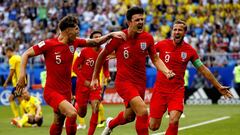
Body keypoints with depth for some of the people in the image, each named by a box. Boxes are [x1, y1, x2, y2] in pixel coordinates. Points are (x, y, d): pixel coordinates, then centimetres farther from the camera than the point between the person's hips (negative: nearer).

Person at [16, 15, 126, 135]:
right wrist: (22, 75, -19)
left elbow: (96, 42, 12)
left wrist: (111, 35, -2)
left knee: (58, 124, 15)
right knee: (72, 113, -28)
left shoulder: (74, 43, 2)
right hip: (52, 91, -6)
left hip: (66, 91, 7)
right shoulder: (49, 44, -14)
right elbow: (26, 54, -8)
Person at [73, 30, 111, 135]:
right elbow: (75, 67, -7)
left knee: (96, 108, -18)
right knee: (82, 113, 5)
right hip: (82, 84, -2)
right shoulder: (84, 51, -9)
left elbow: (105, 69, 12)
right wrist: (84, 81, -15)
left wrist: (107, 76, -11)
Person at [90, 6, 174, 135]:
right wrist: (95, 77, 6)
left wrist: (166, 71, -11)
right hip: (124, 81, -5)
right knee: (143, 111, -24)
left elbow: (155, 59, 8)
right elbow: (102, 55, 1)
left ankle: (110, 124, 53)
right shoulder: (119, 38, -12)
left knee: (129, 117, 20)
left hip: (140, 83, 5)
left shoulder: (148, 38, -3)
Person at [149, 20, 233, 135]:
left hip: (177, 91, 0)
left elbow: (203, 69, 9)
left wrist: (218, 86, 11)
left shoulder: (190, 51, 1)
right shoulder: (162, 44, -3)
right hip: (160, 89, 0)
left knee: (174, 121, -24)